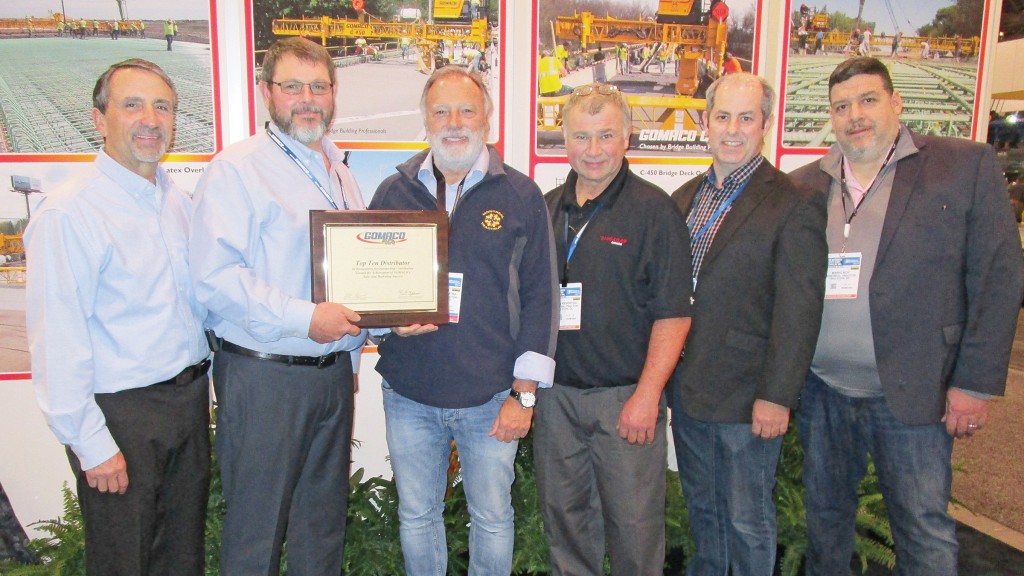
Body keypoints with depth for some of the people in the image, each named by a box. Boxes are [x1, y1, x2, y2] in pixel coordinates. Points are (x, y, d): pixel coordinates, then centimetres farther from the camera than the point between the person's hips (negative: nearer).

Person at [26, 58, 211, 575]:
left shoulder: (179, 202, 8)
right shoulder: (69, 212, -14)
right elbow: (57, 341, -16)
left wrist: (201, 388, 12)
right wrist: (91, 445, -16)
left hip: (189, 399, 7)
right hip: (120, 414, -6)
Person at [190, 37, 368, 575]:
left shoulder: (340, 173, 15)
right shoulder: (237, 167, -8)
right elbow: (214, 277, -18)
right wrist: (304, 319, -21)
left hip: (334, 370, 7)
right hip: (262, 374, -6)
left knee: (324, 520, 19)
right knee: (256, 526, 6)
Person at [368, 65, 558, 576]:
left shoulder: (521, 196, -2)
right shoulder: (393, 193, 4)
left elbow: (539, 297, -3)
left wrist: (524, 393, -5)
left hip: (492, 397, -2)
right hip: (409, 394, 2)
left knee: (492, 518, 12)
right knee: (416, 515, 16)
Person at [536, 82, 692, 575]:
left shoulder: (654, 209, -7)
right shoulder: (547, 209, 8)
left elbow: (673, 313, -10)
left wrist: (647, 394, -15)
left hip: (625, 397, -4)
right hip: (555, 394, 5)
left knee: (634, 524, 6)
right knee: (564, 519, 17)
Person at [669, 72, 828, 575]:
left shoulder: (794, 206, -12)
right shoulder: (685, 198, 8)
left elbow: (798, 312, -15)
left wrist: (777, 396, -17)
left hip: (746, 395, -6)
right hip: (686, 385, 6)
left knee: (747, 518, 10)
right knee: (701, 504, 23)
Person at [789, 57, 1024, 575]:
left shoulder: (967, 166, -2)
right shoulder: (805, 185, 6)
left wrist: (976, 382, -9)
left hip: (911, 393, -3)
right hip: (821, 392, 3)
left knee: (924, 530, 7)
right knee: (824, 514, 17)